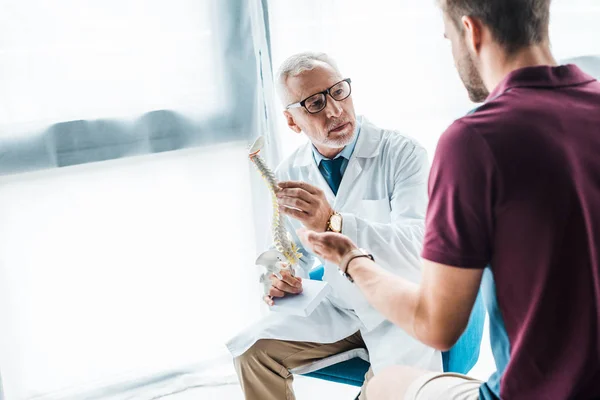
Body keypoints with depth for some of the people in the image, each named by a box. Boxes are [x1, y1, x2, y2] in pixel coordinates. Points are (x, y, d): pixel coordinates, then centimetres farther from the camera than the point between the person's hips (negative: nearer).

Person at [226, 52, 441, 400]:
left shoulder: (402, 153, -17)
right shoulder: (289, 175, -1)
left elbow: (419, 246, -30)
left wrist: (334, 223, -43)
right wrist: (289, 279, -8)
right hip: (338, 308, 5)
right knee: (253, 351, -7)